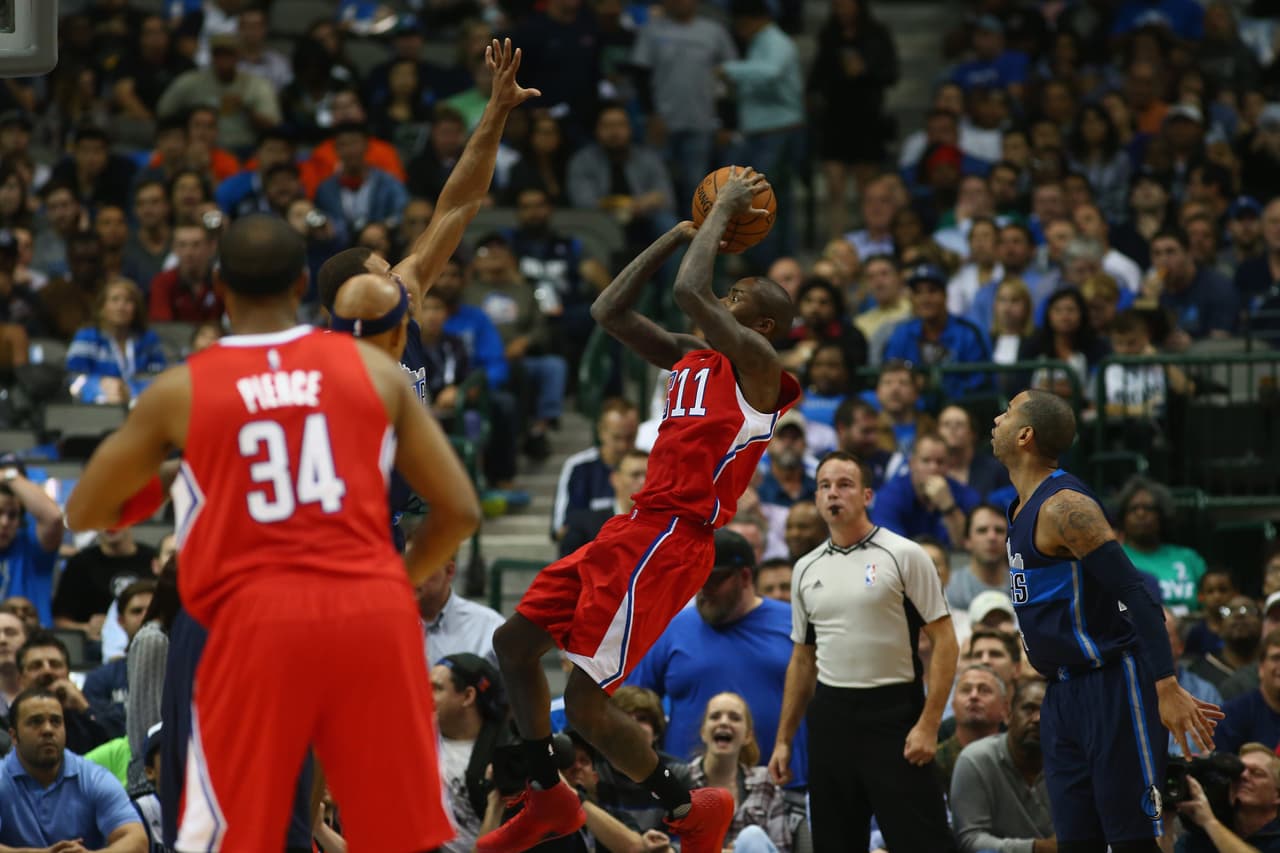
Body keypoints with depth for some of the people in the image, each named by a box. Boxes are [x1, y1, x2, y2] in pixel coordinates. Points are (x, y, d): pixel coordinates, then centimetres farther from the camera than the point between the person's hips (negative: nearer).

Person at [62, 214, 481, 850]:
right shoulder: (375, 369, 8)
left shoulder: (179, 391, 5)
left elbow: (84, 512, 17)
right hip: (376, 611, 2)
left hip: (259, 618, -1)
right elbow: (459, 511, 9)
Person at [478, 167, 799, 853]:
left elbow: (688, 290, -20)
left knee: (584, 701, -12)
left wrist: (725, 210, -7)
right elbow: (610, 309, 19)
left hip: (667, 541, -10)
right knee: (514, 642, 12)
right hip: (635, 531, 10)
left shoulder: (757, 365, -8)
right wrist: (680, 234, 17)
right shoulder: (690, 357, 17)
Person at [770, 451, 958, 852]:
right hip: (831, 716, 5)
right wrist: (784, 739, 13)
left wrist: (928, 724, -16)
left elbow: (943, 640, -8)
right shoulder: (806, 570, 11)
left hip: (894, 713, -5)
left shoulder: (903, 555, -5)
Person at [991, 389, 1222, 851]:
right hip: (1063, 693, 10)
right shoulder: (1025, 506, 14)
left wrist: (1167, 690, -28)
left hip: (1110, 689, -10)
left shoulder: (1063, 506, -16)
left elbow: (1135, 593, -22)